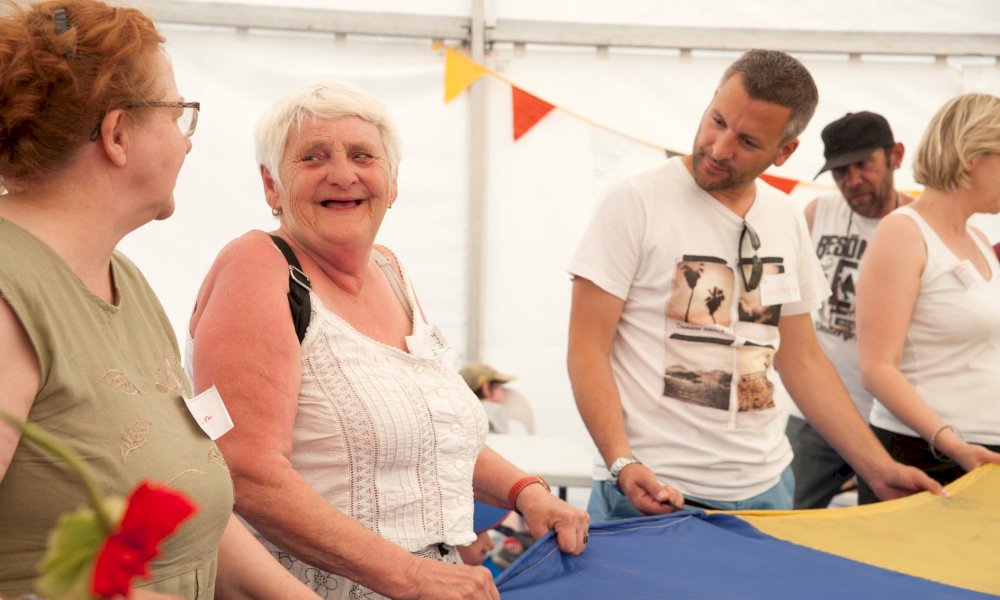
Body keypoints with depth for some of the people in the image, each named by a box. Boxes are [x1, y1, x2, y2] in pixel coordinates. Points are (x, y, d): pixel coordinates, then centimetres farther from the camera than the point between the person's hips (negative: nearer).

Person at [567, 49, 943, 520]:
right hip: (655, 491, -5)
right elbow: (588, 349, -11)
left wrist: (880, 470, 10)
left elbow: (802, 359, 13)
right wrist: (622, 464, -24)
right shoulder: (636, 202, -10)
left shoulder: (787, 221, 6)